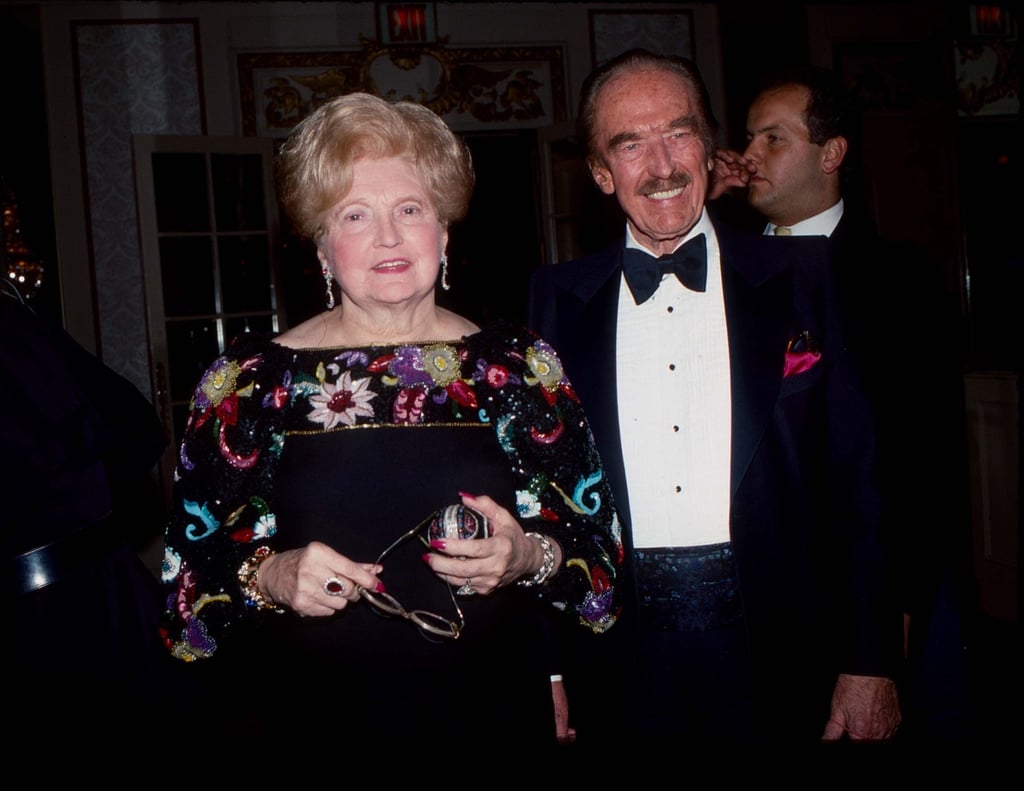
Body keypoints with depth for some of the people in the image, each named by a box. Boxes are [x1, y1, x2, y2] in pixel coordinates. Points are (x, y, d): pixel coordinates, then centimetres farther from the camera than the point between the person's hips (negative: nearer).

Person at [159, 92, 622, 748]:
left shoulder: (520, 367, -2)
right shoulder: (250, 379, -4)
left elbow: (600, 543, 1)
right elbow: (191, 566, -1)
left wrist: (530, 557, -18)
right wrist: (269, 576, -20)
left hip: (492, 713, 1)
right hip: (305, 719, -1)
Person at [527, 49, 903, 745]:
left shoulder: (801, 277, 0)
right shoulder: (559, 298, 3)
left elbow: (855, 476, -1)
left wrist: (871, 663, -4)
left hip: (774, 648, 0)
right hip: (621, 655, 1)